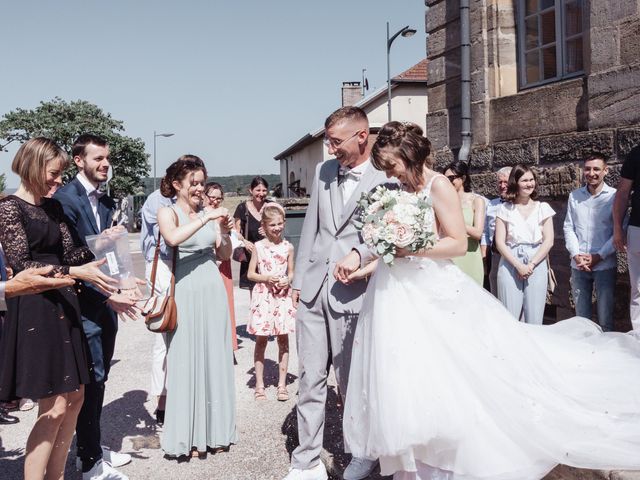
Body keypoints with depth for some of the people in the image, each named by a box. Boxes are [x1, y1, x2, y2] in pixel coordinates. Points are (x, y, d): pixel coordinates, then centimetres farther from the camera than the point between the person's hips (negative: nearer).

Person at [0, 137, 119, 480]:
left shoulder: (53, 207, 13)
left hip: (62, 307, 8)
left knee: (74, 398, 11)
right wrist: (75, 272, -22)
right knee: (54, 407, -6)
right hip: (33, 310, -8)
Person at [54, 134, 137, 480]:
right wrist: (107, 295, -20)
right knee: (91, 380, -1)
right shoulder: (64, 198, -13)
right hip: (83, 303, -8)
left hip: (107, 301, 8)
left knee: (99, 378, 16)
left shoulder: (106, 202, 11)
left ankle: (92, 448, 31)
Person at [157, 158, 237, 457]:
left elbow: (224, 256, 12)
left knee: (215, 359, 10)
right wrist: (206, 219, -21)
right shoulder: (168, 212, -1)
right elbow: (173, 238, -24)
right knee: (186, 361, 2)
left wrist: (224, 233, -5)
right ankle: (187, 436, 15)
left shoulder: (207, 213, 11)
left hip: (213, 290, 5)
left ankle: (214, 429, 24)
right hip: (186, 292, -4)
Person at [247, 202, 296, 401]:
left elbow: (291, 272, 12)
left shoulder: (288, 247, 3)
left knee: (283, 339, 6)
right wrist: (267, 278, -14)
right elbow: (251, 274, 2)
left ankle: (282, 383, 16)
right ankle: (260, 384, 16)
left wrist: (287, 281, -10)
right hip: (263, 296, -1)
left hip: (283, 296, 1)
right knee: (261, 340, 4)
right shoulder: (258, 246, -1)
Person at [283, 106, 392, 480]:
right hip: (313, 290, 5)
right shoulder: (323, 171, 11)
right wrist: (299, 279, 14)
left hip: (353, 294, -4)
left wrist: (360, 256, -23)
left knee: (353, 382, 8)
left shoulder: (386, 179, -5)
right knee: (310, 379, 8)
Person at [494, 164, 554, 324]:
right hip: (510, 265, -1)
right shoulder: (505, 209, 6)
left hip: (536, 265, 1)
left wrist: (531, 264, -8)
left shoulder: (543, 208, 9)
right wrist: (518, 265, -10)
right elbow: (500, 242, 0)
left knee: (534, 319, 0)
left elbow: (548, 241, 3)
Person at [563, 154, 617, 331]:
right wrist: (576, 255, -4)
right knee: (581, 316, 11)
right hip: (578, 265, 3)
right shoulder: (575, 196, 8)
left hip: (605, 265, -3)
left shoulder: (614, 196, -2)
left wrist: (599, 256, -11)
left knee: (605, 319, 2)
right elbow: (568, 227, 8)